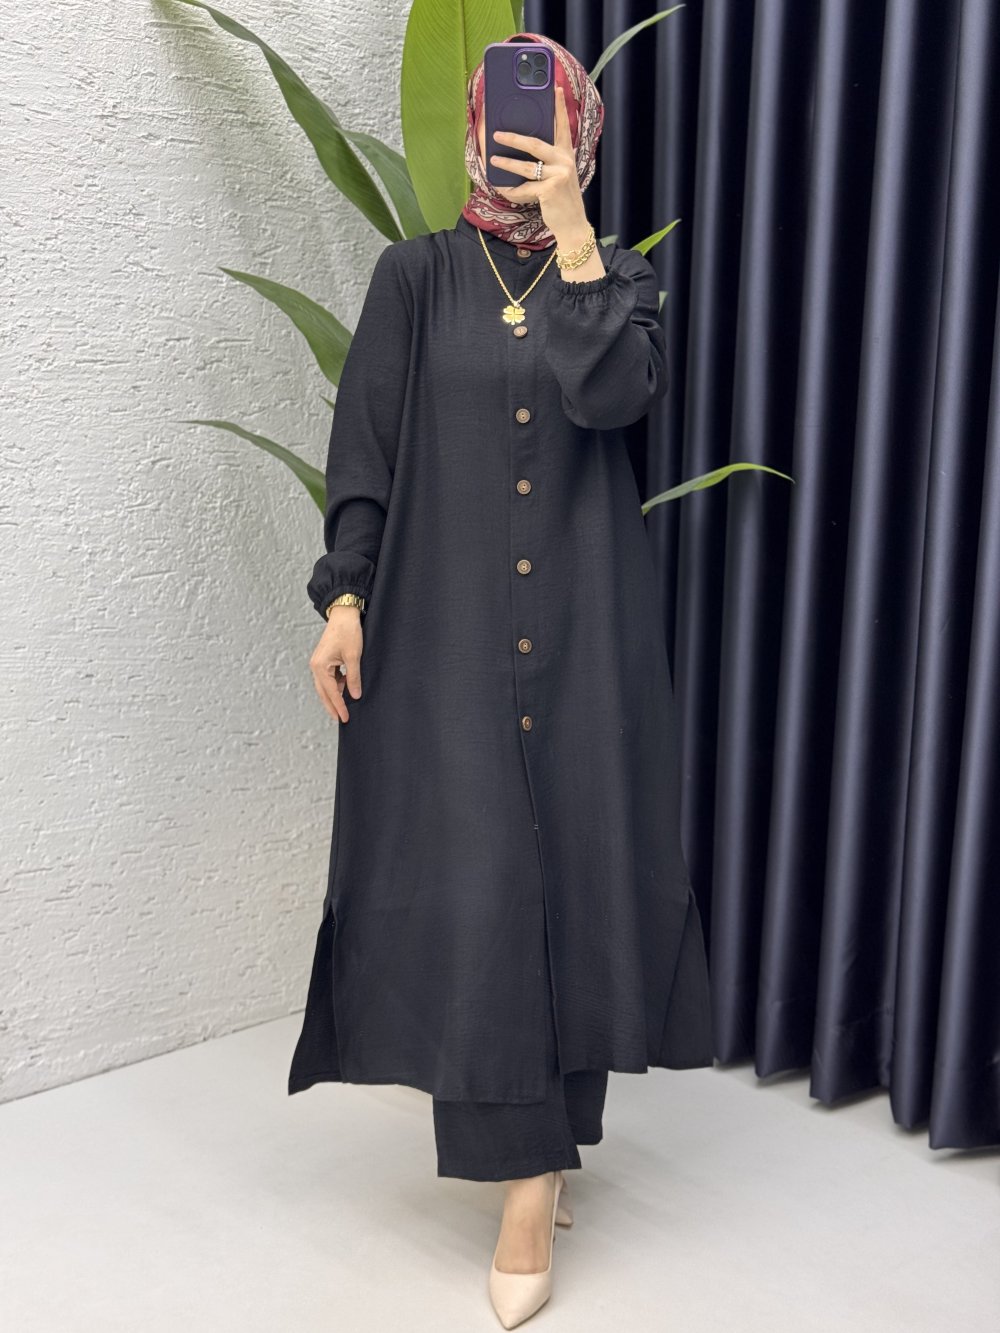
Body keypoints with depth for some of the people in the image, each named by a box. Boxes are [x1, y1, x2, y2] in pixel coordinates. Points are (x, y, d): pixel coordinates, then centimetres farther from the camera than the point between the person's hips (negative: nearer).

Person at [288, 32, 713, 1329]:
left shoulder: (617, 275, 7)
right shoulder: (415, 275, 6)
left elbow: (614, 394, -14)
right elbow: (362, 448, 2)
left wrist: (571, 229, -15)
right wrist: (344, 598, -6)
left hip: (584, 624, 1)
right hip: (445, 623, -1)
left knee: (579, 869, 3)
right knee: (475, 882, -5)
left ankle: (551, 1128, 20)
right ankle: (527, 1174, 6)